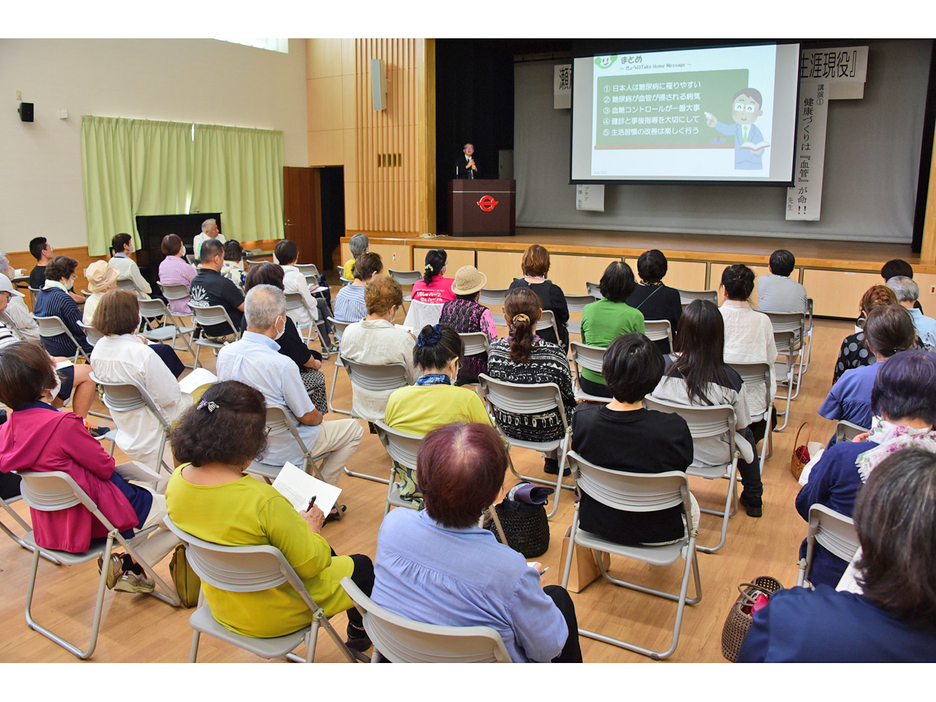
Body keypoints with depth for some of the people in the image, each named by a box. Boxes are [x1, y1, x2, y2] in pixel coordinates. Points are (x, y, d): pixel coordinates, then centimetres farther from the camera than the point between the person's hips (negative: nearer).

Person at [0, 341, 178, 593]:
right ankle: (126, 567, 6)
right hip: (95, 518, -9)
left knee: (139, 491, 33)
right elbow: (106, 467, -16)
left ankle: (129, 565, 20)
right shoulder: (63, 424, -28)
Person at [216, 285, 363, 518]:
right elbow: (309, 418, -20)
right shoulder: (282, 365, -33)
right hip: (279, 451, -7)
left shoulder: (225, 353, -11)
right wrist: (318, 416, 5)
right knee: (353, 429, 11)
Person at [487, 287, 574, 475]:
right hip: (546, 431, -4)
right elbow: (568, 397, -13)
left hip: (507, 427, 4)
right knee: (577, 408, 28)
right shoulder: (554, 353, -28)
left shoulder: (495, 350, -17)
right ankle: (557, 459, 44)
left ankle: (550, 459, 51)